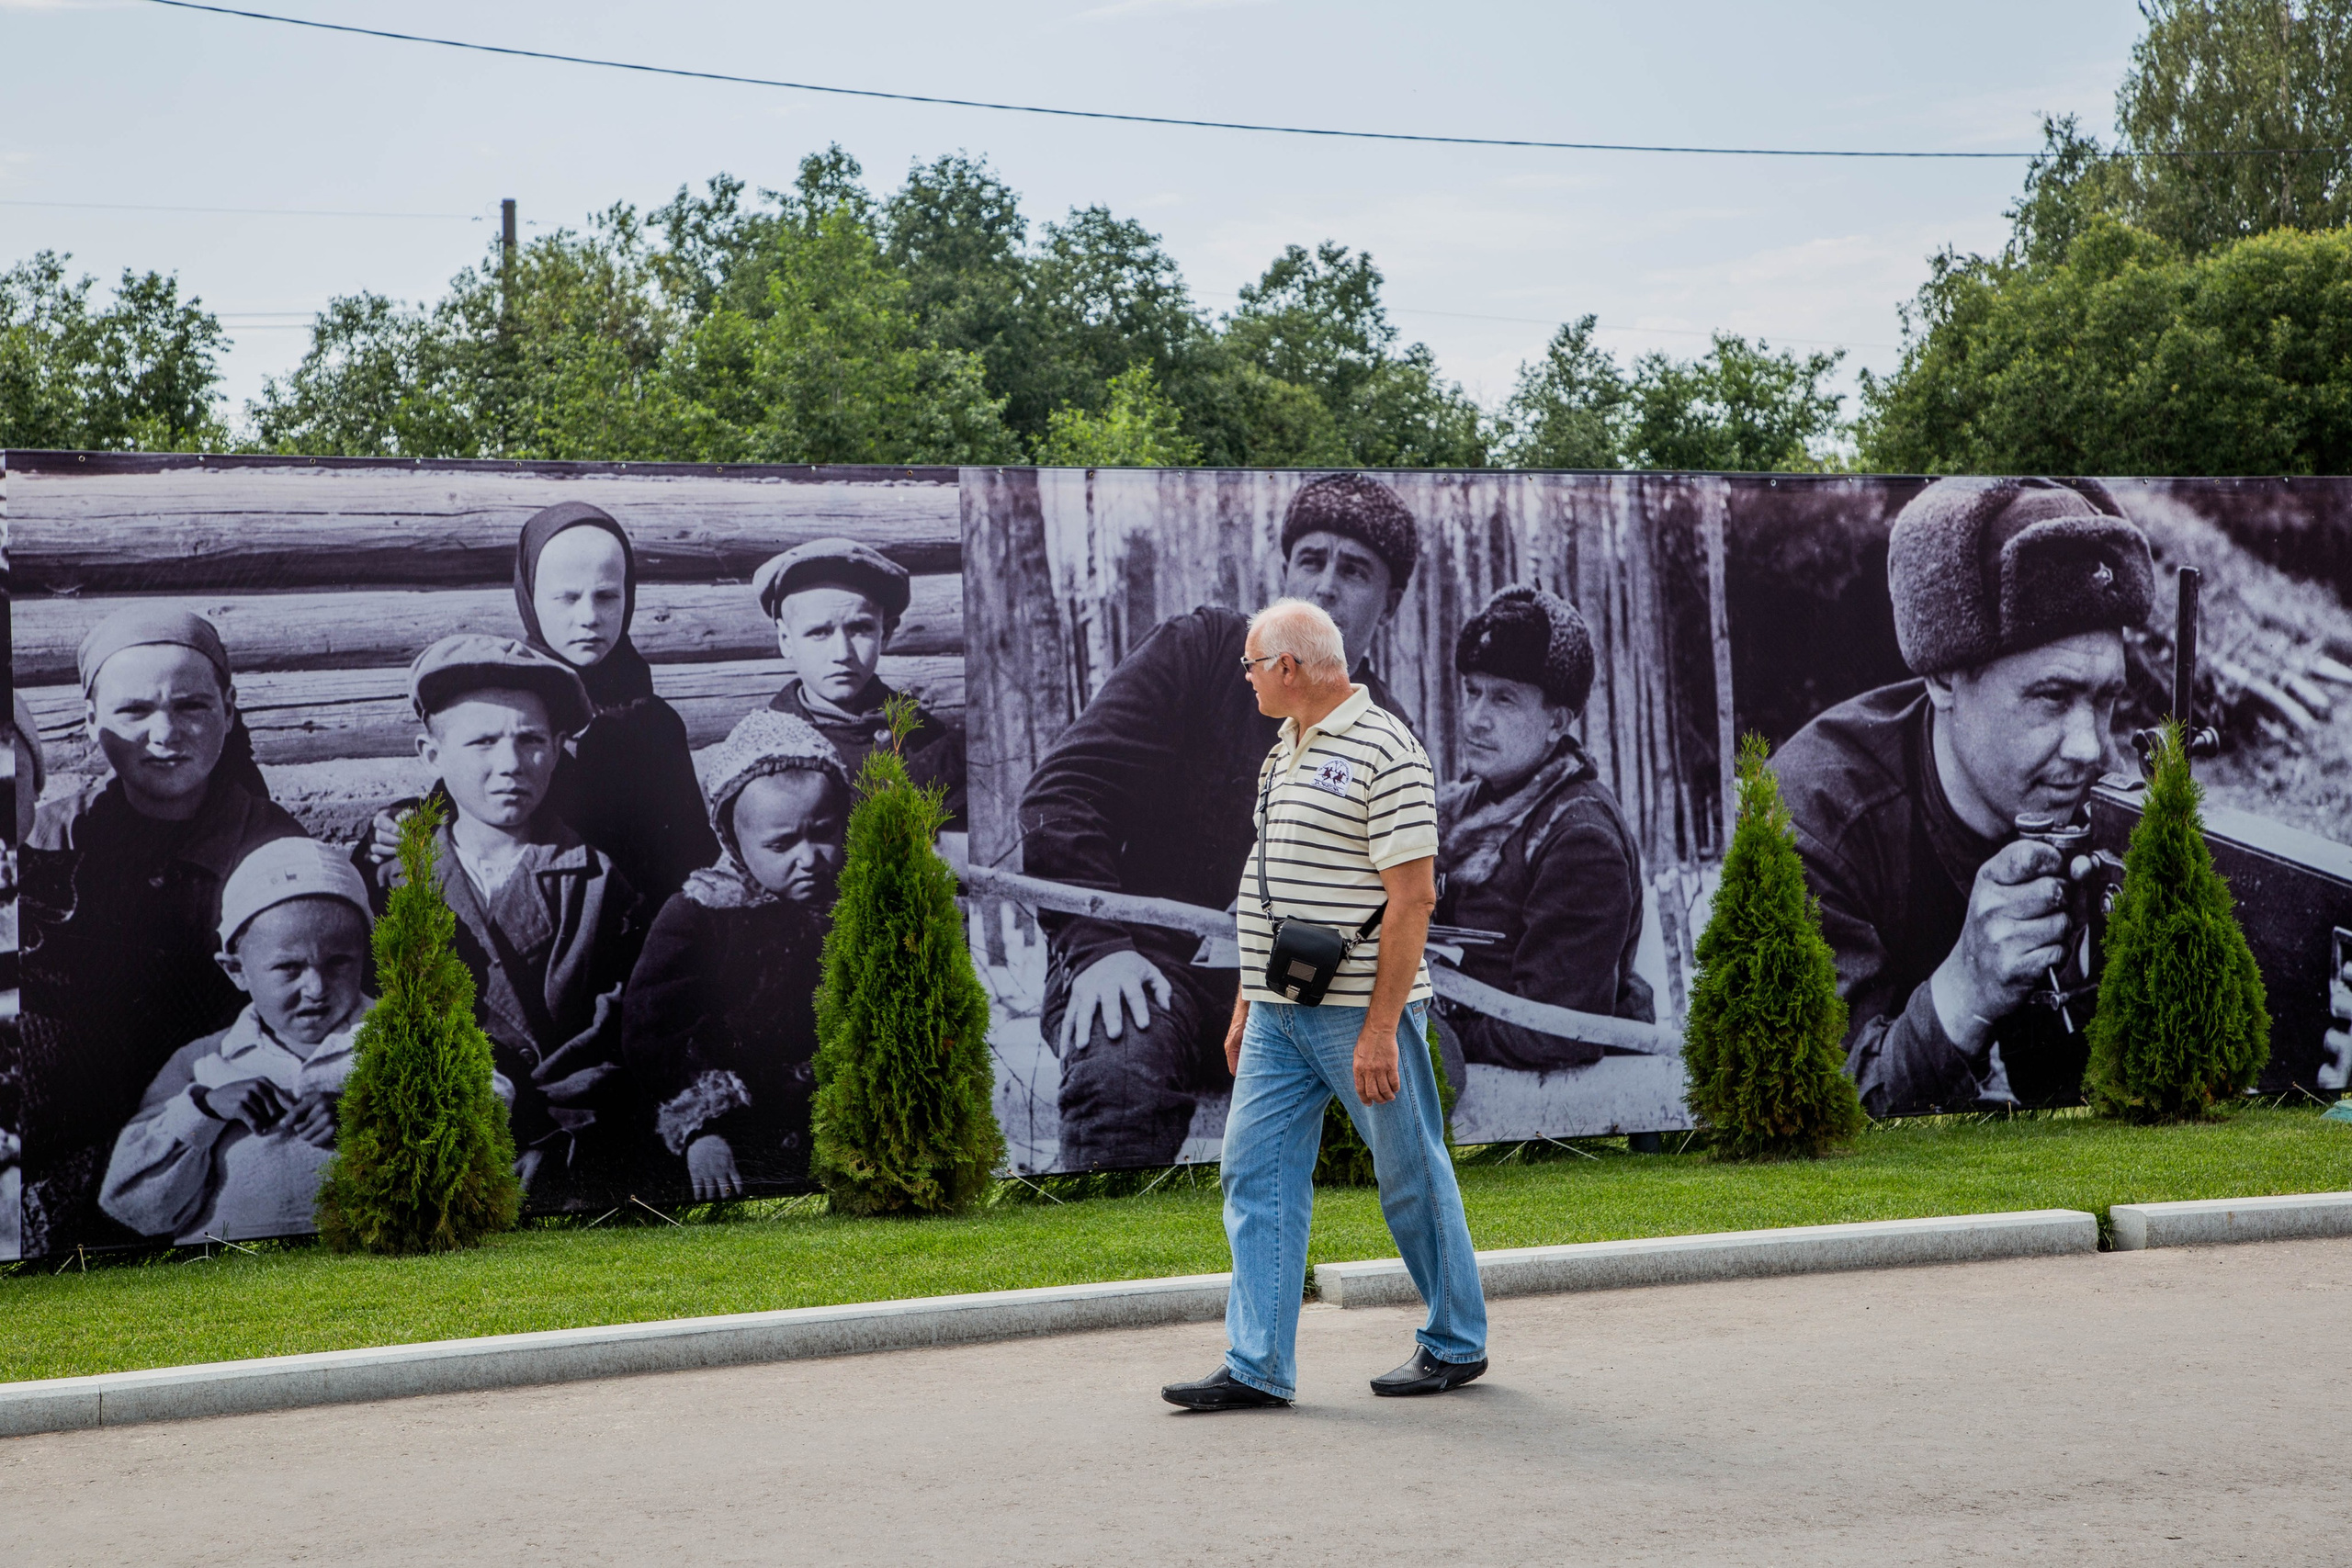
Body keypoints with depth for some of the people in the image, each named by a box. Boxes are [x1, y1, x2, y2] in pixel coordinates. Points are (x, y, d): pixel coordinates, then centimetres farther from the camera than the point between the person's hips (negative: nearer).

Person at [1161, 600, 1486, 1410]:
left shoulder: (1386, 752, -13)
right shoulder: (1287, 750, 14)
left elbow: (1412, 897, -18)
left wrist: (1381, 1027, -21)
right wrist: (1246, 1003, 18)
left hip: (1360, 1008, -8)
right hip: (1279, 1012, 8)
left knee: (1412, 1175, 4)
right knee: (1257, 1172, 2)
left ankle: (1456, 1343, 19)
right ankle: (1258, 1366, 3)